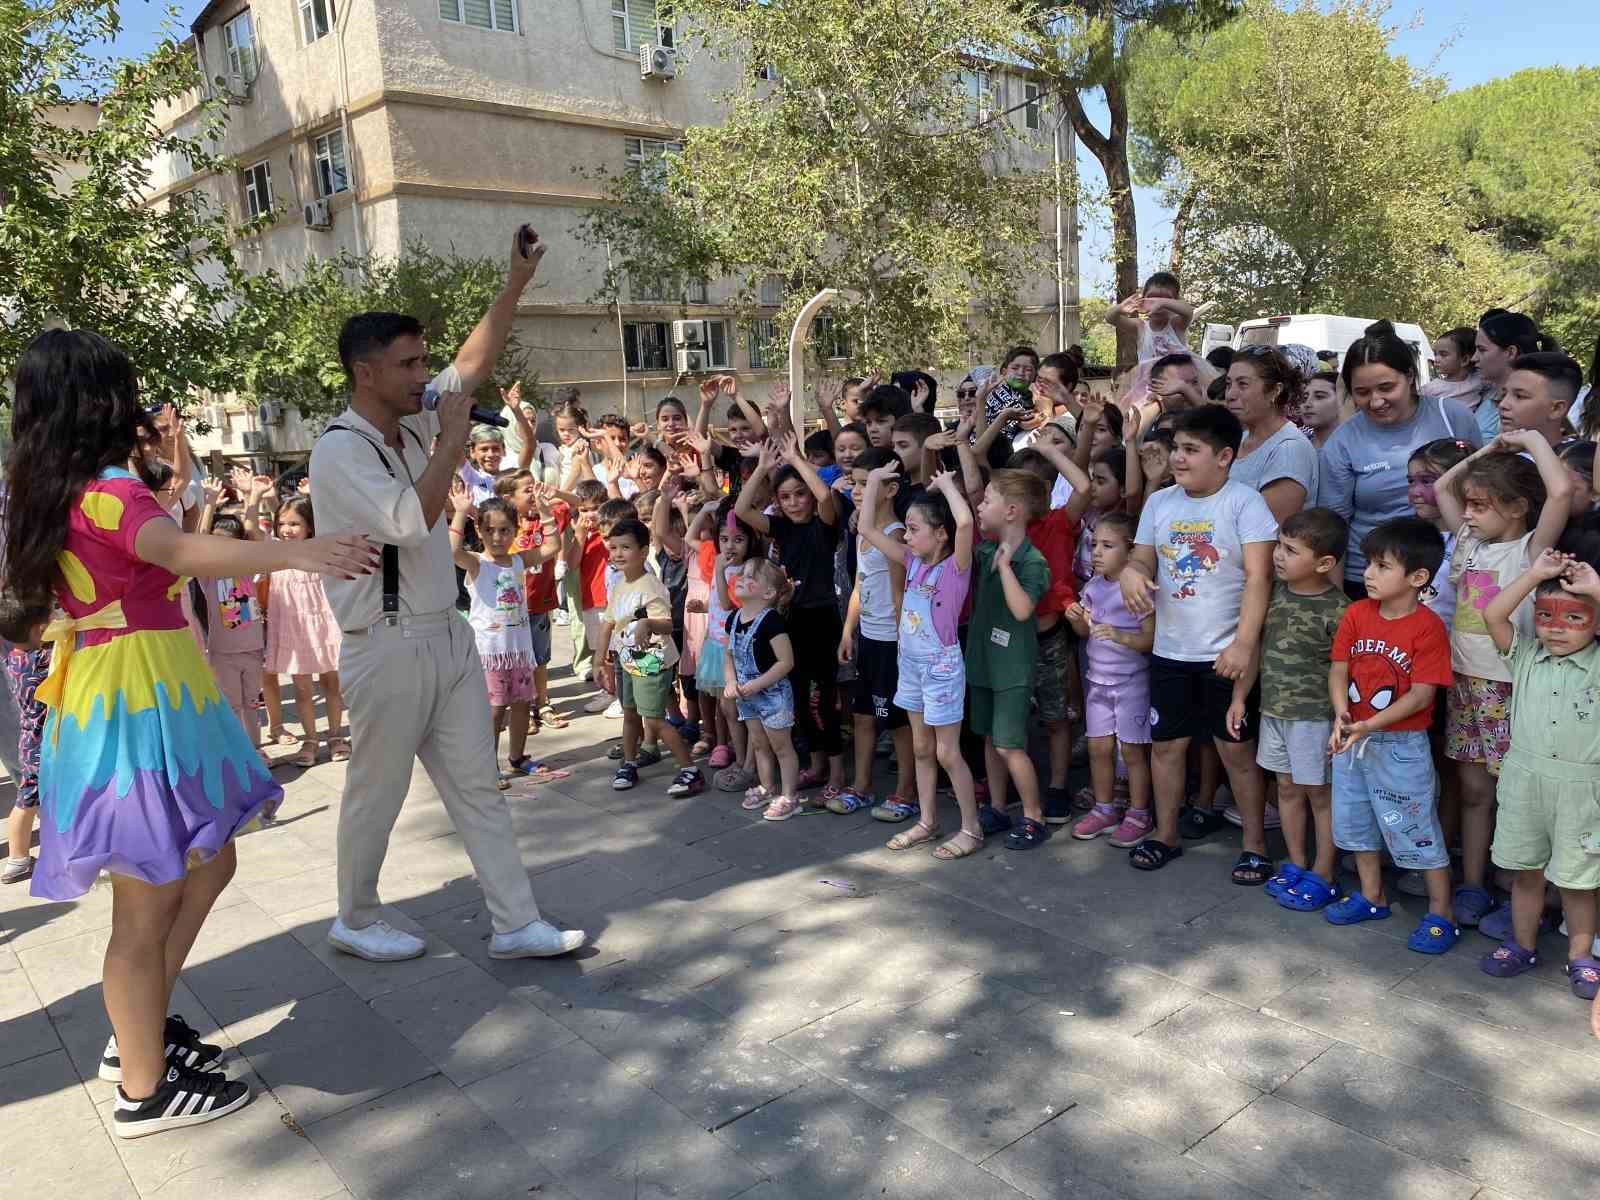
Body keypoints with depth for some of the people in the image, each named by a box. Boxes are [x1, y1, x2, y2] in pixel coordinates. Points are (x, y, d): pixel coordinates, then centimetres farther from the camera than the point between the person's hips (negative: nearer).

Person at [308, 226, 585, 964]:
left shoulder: (414, 425, 8)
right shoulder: (340, 451, -15)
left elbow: (471, 366, 13)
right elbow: (412, 521, -28)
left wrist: (517, 282, 7)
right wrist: (452, 440, -19)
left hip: (447, 638, 8)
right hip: (388, 650, -8)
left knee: (478, 787, 8)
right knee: (376, 793, 9)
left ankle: (515, 924, 15)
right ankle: (355, 921, 30)